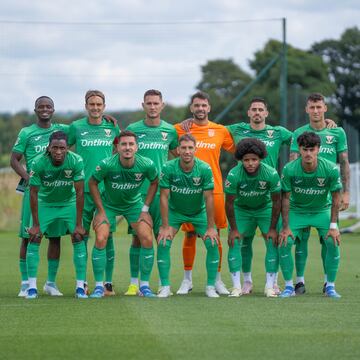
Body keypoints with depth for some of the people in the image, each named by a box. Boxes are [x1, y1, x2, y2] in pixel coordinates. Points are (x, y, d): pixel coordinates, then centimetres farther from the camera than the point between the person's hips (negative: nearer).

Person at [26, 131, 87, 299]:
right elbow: (33, 193, -17)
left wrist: (78, 224, -18)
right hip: (45, 203, 0)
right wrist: (36, 224, -16)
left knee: (78, 239, -13)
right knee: (34, 238, -13)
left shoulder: (76, 161, -26)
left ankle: (80, 287, -6)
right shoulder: (38, 163, -26)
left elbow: (79, 193, -20)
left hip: (69, 203, 0)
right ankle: (32, 286, -7)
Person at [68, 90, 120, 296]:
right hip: (83, 188, 0)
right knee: (81, 235, 3)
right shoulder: (76, 127, 2)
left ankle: (108, 282, 4)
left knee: (106, 235, -1)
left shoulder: (112, 127, 6)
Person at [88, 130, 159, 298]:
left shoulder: (146, 165, -23)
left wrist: (145, 208, -3)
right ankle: (99, 286, -3)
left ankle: (144, 285, 3)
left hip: (134, 204, 2)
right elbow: (92, 183, -11)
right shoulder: (107, 164, -28)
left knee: (147, 239, -12)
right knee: (100, 240, -18)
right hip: (108, 204, -2)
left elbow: (154, 182, -1)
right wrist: (101, 212, -11)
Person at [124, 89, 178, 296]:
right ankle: (134, 283, 8)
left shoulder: (170, 131, 6)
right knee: (138, 237, 1)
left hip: (162, 191, 1)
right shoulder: (133, 129, 2)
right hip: (138, 191, -1)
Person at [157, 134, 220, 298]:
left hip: (199, 212, 0)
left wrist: (210, 228, -18)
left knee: (212, 243, -14)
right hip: (174, 211, 0)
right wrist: (165, 227, -19)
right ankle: (165, 287, -5)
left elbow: (209, 198, -18)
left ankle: (210, 287, 0)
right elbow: (164, 197, -18)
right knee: (163, 243, -16)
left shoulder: (205, 169, -22)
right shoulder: (168, 168, -23)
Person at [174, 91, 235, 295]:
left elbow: (237, 150, 17)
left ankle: (217, 279, 12)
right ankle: (187, 280, 13)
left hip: (214, 190, 1)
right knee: (190, 235, 2)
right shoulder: (180, 129, 4)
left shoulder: (220, 131, 7)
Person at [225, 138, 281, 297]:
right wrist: (233, 229, -13)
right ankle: (236, 286, -7)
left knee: (273, 241, -12)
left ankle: (270, 286, -6)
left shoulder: (271, 174, -27)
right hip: (241, 209, 0)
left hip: (265, 208, 0)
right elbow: (229, 202, -16)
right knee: (234, 241, -13)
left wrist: (273, 228, -12)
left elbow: (276, 201, -14)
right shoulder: (234, 175, -28)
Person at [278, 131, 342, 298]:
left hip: (322, 210, 0)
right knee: (284, 242, -17)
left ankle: (330, 286, -1)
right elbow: (285, 198, -13)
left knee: (333, 242, -18)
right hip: (296, 211, 0)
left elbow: (335, 198, -11)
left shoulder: (331, 169, -23)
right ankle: (289, 286, -1)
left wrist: (333, 226, -14)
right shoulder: (289, 170, -23)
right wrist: (286, 227, -15)